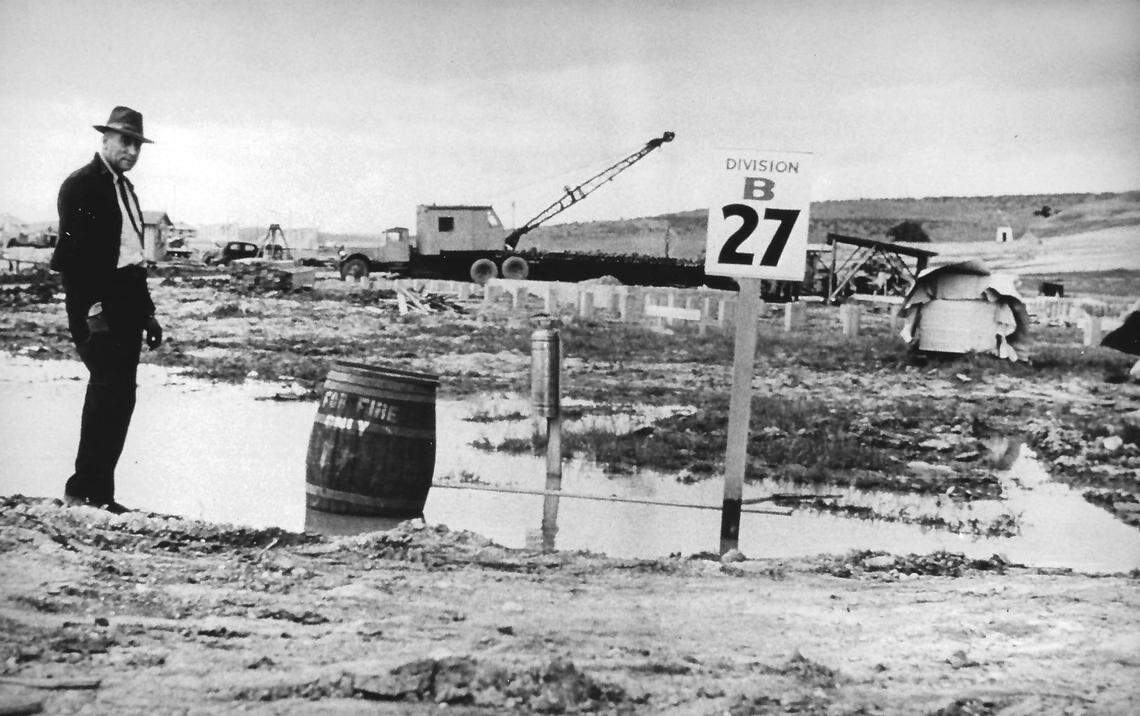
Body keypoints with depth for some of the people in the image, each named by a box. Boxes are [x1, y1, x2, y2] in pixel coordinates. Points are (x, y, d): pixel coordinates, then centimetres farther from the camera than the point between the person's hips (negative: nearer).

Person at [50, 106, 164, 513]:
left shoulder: (125, 187, 20)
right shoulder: (81, 185, -6)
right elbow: (71, 254, -13)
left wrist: (147, 312, 17)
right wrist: (92, 310, -19)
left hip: (127, 305, 9)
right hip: (97, 307, -9)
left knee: (117, 397, 7)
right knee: (112, 392, -13)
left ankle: (98, 491, 12)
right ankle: (84, 491, -6)